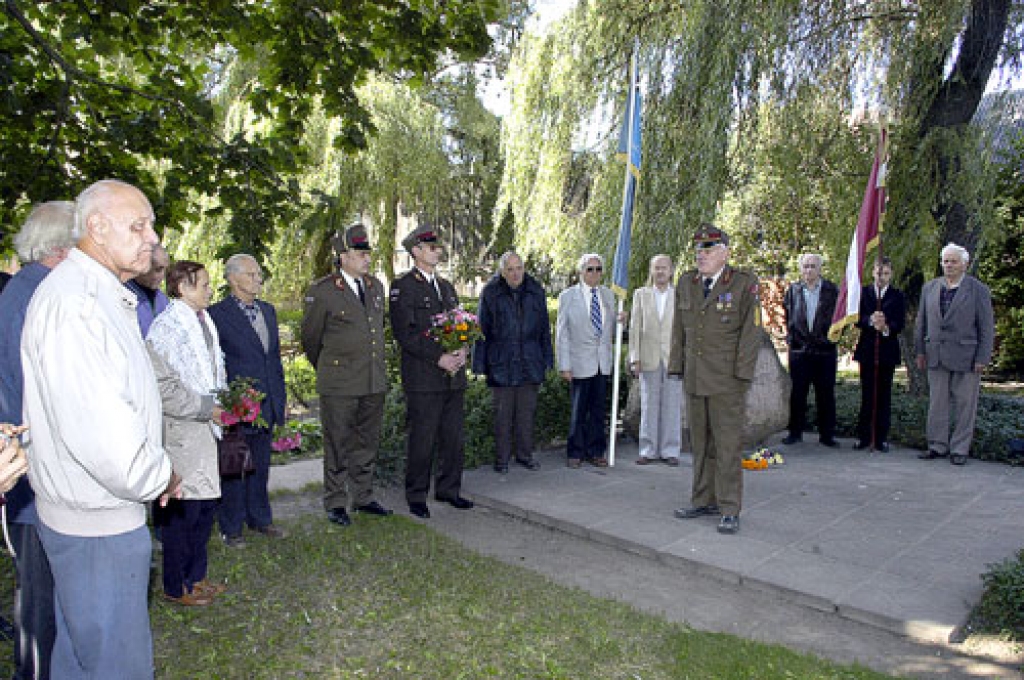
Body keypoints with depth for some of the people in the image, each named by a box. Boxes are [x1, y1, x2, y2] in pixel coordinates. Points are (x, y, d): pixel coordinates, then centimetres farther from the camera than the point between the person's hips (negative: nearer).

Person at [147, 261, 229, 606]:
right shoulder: (166, 327, -16)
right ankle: (176, 587, 21)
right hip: (182, 437, -9)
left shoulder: (204, 322, 12)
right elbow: (162, 389, -21)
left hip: (207, 430, 9)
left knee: (204, 506, 17)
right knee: (180, 512, 3)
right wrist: (208, 408, -18)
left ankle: (195, 575, 33)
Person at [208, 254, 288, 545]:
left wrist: (279, 398, 13)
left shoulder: (268, 311, 11)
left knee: (260, 466, 17)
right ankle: (231, 527, 21)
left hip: (266, 406, 6)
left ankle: (260, 518, 32)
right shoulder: (217, 314, -11)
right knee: (233, 469, 7)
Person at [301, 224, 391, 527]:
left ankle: (363, 497, 28)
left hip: (375, 382, 6)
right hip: (339, 386, -5)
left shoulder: (376, 286, 10)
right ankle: (335, 502, 18)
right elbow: (310, 338, 2)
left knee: (367, 443, 14)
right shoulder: (322, 291, -8)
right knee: (338, 445, 5)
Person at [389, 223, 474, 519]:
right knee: (421, 439, 0)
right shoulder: (403, 286, -5)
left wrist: (462, 350, -2)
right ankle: (416, 497, 14)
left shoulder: (446, 286, 18)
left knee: (453, 437, 12)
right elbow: (404, 332, -13)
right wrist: (439, 358, -17)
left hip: (454, 375, 7)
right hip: (423, 378, -7)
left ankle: (448, 489, 26)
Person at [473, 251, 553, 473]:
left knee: (527, 411, 10)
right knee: (502, 413, 4)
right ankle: (502, 458, 16)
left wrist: (547, 359, 10)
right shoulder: (490, 293, -4)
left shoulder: (536, 291, 5)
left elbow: (544, 328, 12)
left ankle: (524, 454, 24)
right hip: (501, 365, -3)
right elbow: (482, 330, 0)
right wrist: (480, 364, -3)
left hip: (530, 364, 3)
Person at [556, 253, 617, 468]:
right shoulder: (568, 296, -1)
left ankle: (595, 452, 20)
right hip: (580, 362, -4)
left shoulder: (608, 295, 10)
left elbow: (610, 328, 16)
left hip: (602, 361, 4)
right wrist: (564, 365, -8)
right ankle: (575, 453, 14)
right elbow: (562, 333, -3)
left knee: (598, 410, 9)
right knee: (579, 410, 2)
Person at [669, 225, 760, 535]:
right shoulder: (686, 283, 10)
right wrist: (678, 367, 9)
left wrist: (742, 376, -12)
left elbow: (750, 332, -7)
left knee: (728, 445, -2)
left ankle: (730, 510, 7)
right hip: (694, 379, 5)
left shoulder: (744, 283, -5)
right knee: (700, 443, 12)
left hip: (727, 382, -5)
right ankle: (704, 501, 23)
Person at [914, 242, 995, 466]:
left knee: (964, 405, 3)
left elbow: (987, 327, -2)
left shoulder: (978, 290, -1)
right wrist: (920, 351, 9)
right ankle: (938, 446, 16)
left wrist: (983, 358, -7)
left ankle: (960, 449, 12)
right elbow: (922, 322, 14)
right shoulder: (929, 288, 10)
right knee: (937, 403, 7)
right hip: (936, 355, 3)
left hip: (966, 357, -3)